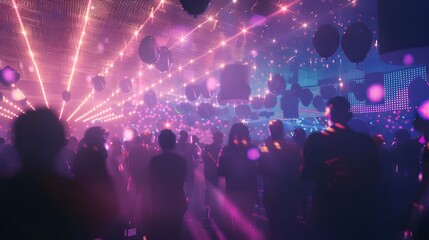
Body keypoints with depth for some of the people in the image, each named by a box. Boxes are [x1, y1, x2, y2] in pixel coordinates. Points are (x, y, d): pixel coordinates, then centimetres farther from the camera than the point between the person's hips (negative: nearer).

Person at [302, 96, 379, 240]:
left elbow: (307, 175, -8)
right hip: (359, 207, 2)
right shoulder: (365, 140, -3)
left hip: (327, 207, -2)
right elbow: (375, 173, 6)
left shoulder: (315, 140, -11)